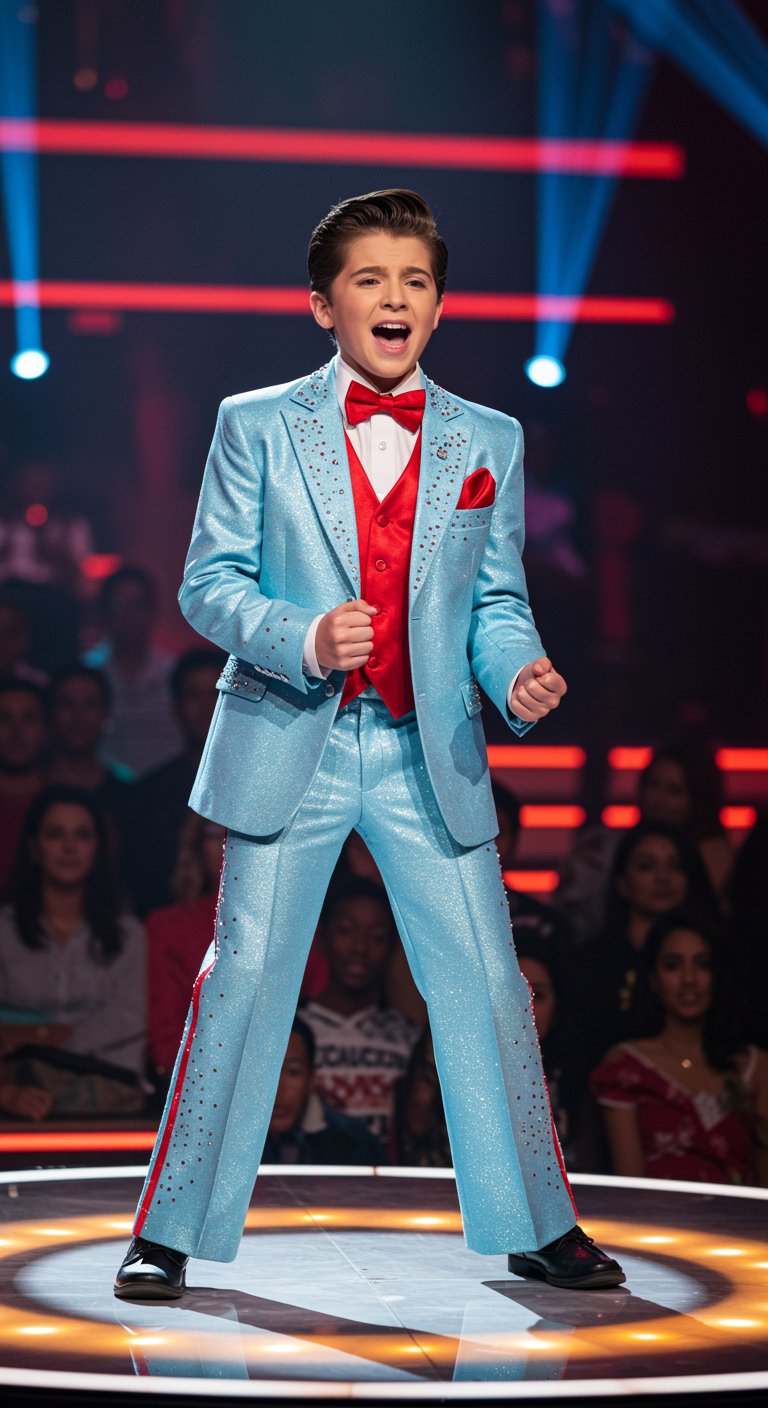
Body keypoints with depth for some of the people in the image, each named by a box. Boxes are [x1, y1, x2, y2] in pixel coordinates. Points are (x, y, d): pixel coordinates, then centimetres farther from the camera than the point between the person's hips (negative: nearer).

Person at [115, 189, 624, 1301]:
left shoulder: (489, 442, 10)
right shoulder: (256, 426, 4)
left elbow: (497, 600, 10)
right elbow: (210, 583, 1)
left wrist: (519, 670, -12)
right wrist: (302, 638, -18)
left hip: (432, 755, 2)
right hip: (290, 745, -2)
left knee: (488, 986, 2)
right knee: (242, 979, -1)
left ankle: (537, 1227, 15)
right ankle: (171, 1232, 9)